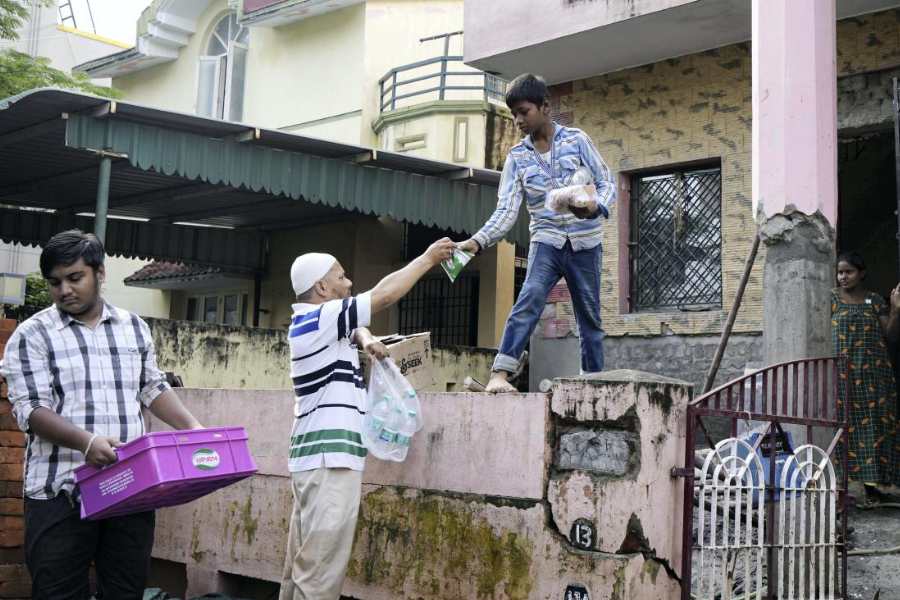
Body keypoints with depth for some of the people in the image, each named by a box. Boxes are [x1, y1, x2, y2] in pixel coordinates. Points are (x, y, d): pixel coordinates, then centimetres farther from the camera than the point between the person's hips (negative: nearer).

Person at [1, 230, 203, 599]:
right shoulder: (33, 335, -1)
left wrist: (191, 427, 2)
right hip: (61, 492, -3)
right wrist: (86, 441, -25)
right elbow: (31, 408, -9)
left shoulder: (135, 328, 13)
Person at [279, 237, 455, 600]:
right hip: (328, 460, -10)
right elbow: (383, 295, -12)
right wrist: (428, 259, -1)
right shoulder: (319, 320, -10)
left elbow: (354, 325, 30)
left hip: (322, 458, 10)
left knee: (303, 565, 9)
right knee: (320, 569, -10)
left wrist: (365, 341, 6)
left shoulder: (312, 323, 17)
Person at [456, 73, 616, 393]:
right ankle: (499, 374, -27)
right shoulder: (517, 156, 1)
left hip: (585, 243, 0)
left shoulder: (577, 139, -2)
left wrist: (596, 207, -25)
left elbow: (607, 183, -2)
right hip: (546, 241, 0)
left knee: (590, 318, 8)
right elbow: (506, 210, -5)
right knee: (528, 302, -23)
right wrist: (477, 241, -21)